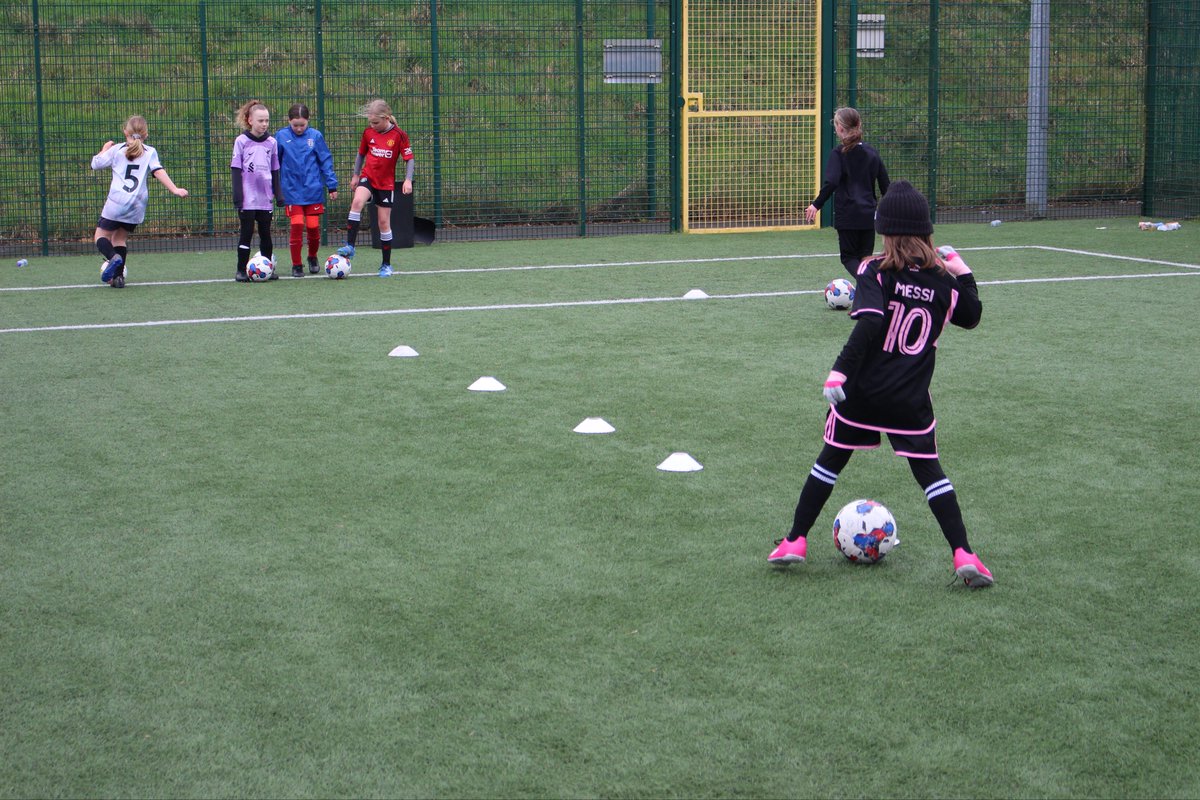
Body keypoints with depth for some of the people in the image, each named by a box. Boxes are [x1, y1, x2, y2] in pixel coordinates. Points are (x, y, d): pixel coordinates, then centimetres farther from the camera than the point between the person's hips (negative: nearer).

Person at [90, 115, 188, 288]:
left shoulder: (116, 150, 7)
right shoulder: (150, 152, 8)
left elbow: (95, 163, 14)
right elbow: (158, 172, -6)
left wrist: (105, 148, 32)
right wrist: (174, 190, -11)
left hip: (116, 202, -2)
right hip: (137, 207, 2)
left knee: (102, 235, 8)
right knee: (121, 237, 17)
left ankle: (113, 257, -24)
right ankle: (118, 277, 6)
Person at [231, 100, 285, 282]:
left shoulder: (271, 142, 7)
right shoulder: (241, 141, -3)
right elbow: (236, 170, -3)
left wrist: (278, 193, 9)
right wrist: (237, 196, -9)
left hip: (265, 198, 3)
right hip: (248, 198, -3)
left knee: (266, 234, 7)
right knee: (246, 233, -1)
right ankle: (241, 270, 5)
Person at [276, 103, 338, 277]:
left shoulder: (315, 136, -3)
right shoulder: (281, 136, -3)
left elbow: (326, 161, 3)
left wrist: (332, 185, 1)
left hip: (313, 190, 1)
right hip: (292, 191, -1)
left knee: (313, 226, 5)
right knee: (296, 226, -6)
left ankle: (313, 257, 30)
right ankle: (296, 265, 6)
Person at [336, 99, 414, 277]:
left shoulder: (399, 135, -9)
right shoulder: (368, 133, 1)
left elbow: (409, 159, -7)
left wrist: (408, 179, -19)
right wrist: (355, 175, 14)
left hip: (386, 183, -2)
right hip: (367, 177, 2)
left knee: (384, 222, 2)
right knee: (357, 201, -29)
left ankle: (386, 265, 15)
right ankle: (349, 246, -29)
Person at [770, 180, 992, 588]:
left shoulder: (876, 272, -10)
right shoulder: (943, 280, 1)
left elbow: (869, 323, -24)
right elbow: (971, 316, 18)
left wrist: (841, 370, -26)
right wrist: (963, 273, 24)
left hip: (861, 391, -2)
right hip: (910, 400, 2)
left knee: (831, 460, 13)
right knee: (928, 469, 7)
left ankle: (795, 541, 18)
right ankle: (963, 554, -4)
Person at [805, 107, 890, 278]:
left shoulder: (838, 153, -7)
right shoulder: (871, 152, 8)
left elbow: (831, 182, -21)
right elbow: (885, 185, 11)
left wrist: (816, 205, -15)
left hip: (847, 214, -4)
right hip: (868, 214, 5)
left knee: (848, 257, 4)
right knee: (865, 256, 13)